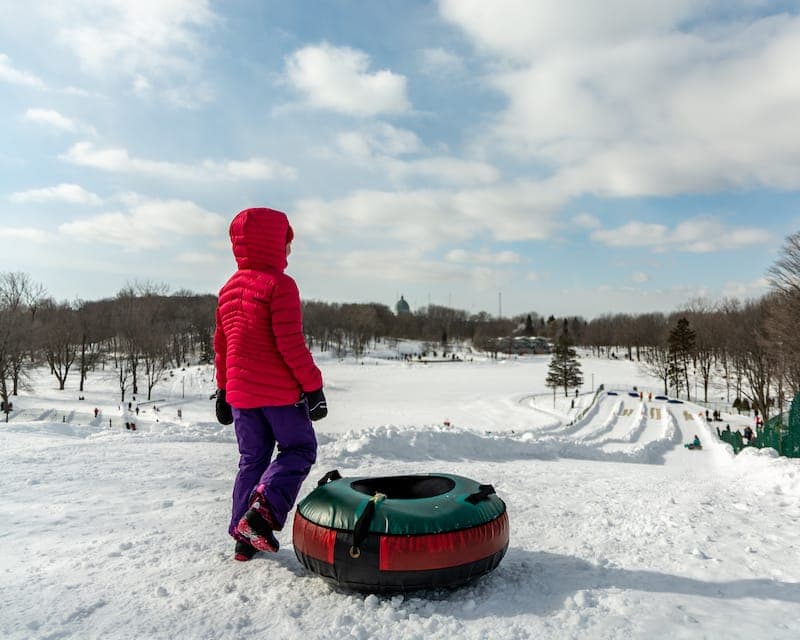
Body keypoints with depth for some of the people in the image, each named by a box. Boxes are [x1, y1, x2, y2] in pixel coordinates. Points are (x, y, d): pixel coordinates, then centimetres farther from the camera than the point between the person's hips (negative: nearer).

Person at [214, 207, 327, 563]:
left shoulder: (228, 290, 12)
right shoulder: (279, 284, -13)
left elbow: (221, 346, 16)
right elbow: (290, 343, -19)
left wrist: (223, 391, 22)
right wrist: (313, 385, -12)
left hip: (240, 394, 7)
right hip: (280, 392, -7)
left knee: (252, 459, 16)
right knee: (299, 449, 9)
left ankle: (244, 536, 20)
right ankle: (265, 510, -10)